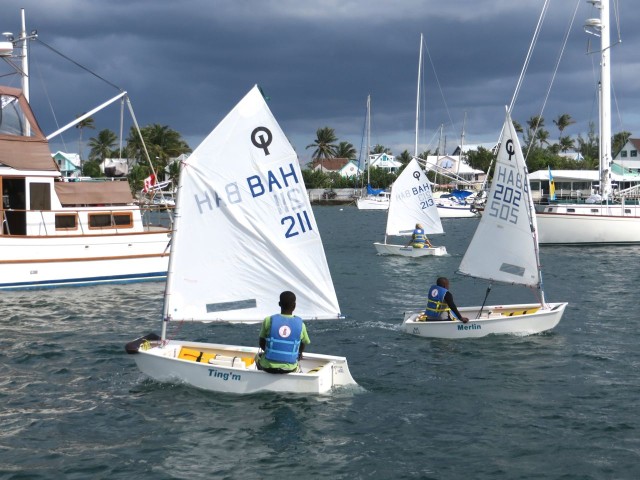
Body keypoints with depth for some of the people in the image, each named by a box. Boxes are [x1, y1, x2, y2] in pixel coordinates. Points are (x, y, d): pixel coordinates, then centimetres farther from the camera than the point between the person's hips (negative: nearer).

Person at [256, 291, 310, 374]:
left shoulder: (268, 320, -9)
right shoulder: (300, 324, -6)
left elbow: (261, 343, 2)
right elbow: (303, 345, 10)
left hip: (268, 367, -1)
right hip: (289, 369, 1)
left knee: (259, 356, 36)